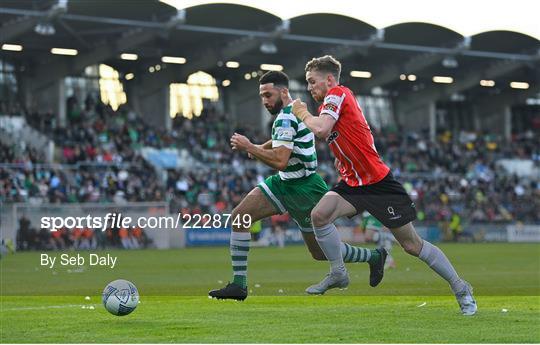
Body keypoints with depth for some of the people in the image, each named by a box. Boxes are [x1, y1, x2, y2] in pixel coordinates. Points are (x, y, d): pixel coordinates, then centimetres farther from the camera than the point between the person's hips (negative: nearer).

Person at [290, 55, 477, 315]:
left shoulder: (338, 94, -12)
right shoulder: (331, 102, 14)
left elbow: (321, 129, -27)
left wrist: (302, 113, -9)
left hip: (379, 183, -8)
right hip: (352, 184, 8)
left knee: (412, 245, -1)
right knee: (319, 215, -18)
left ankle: (460, 289, 14)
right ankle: (338, 275, -1)